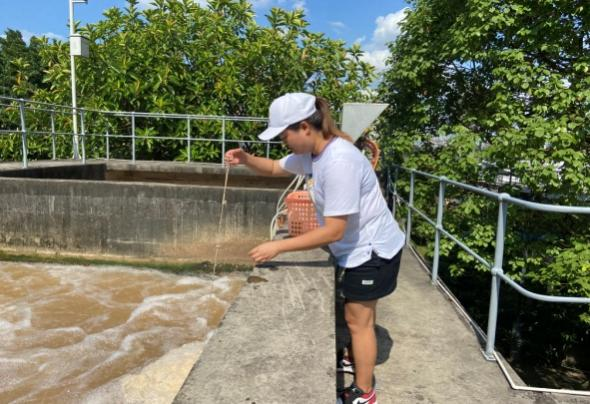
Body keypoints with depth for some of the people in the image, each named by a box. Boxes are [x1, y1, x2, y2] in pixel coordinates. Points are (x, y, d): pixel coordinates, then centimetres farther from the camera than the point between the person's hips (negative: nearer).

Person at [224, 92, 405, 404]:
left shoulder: (339, 162, -33)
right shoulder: (313, 152, -3)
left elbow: (333, 231, -33)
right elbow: (275, 168, 12)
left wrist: (278, 247, -30)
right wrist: (246, 159, -10)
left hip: (371, 250, -9)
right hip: (357, 247, 9)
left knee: (358, 321, 6)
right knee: (357, 317, 25)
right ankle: (360, 362, 49)